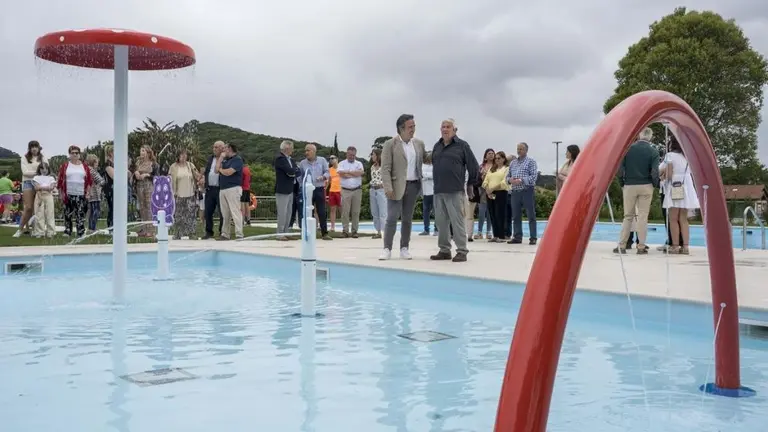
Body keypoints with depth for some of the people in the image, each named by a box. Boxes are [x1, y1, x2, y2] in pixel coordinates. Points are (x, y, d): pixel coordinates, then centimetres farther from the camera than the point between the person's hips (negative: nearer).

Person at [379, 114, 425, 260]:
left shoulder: (419, 143, 9)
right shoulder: (390, 144, -5)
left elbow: (422, 163, 15)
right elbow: (385, 168, -9)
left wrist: (422, 183, 7)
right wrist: (388, 188, -16)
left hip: (413, 185, 4)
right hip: (396, 186, -4)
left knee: (407, 218, 9)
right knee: (392, 218, -6)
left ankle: (404, 248, 15)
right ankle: (387, 249, -1)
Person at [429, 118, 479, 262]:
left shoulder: (462, 145, -2)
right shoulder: (436, 146, 14)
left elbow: (474, 166, 0)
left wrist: (471, 184, 4)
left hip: (455, 191, -6)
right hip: (438, 191, 6)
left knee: (458, 222, -5)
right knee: (441, 222, 8)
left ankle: (462, 251, 0)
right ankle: (444, 250, 18)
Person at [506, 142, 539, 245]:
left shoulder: (531, 161, 0)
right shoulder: (513, 163, 18)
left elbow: (534, 176, -10)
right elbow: (508, 175, 19)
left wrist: (521, 181, -19)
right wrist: (510, 180, -4)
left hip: (527, 191, -6)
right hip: (515, 192, 6)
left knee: (531, 215, -4)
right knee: (516, 216, 7)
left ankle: (533, 237, -2)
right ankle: (517, 237, 13)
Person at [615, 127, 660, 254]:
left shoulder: (628, 148, -2)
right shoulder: (653, 151, -4)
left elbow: (620, 168, -5)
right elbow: (654, 172, -11)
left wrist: (622, 184, 7)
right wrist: (655, 184, 6)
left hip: (629, 186, 1)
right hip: (646, 186, -1)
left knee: (628, 216, 9)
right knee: (643, 216, 4)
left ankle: (622, 245, 7)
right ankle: (641, 247, 4)